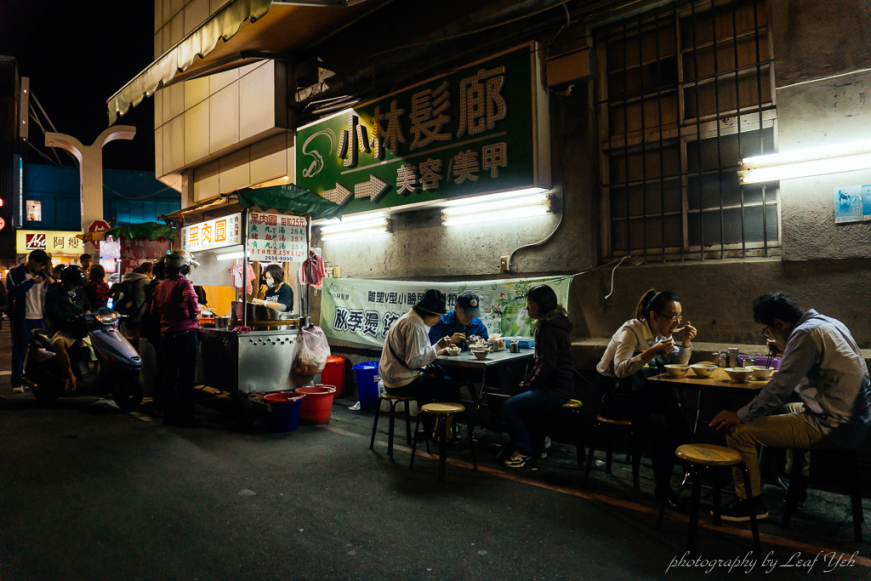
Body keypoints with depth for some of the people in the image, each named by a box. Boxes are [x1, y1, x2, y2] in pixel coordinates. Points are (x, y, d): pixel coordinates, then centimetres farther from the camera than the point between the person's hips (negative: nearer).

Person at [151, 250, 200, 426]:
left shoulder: (160, 286, 12)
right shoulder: (184, 283, -10)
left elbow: (154, 311, 14)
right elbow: (191, 299, -28)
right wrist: (195, 316, -12)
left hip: (166, 336, 6)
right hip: (185, 334, -6)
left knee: (169, 377, 13)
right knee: (186, 378, 1)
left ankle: (170, 416, 19)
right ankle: (186, 416, 6)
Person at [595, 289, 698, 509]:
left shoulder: (662, 333, 7)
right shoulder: (632, 330, -15)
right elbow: (620, 369, -26)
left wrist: (686, 342, -3)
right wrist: (650, 353, -35)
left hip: (640, 393, 7)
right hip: (617, 397, -6)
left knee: (659, 421, -26)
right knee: (669, 405, -27)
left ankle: (663, 486, -12)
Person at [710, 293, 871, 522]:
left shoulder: (805, 334, -19)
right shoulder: (828, 323, 11)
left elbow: (780, 387, -22)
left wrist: (740, 415, -16)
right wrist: (786, 352, 19)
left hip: (833, 427, -11)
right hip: (853, 417, 11)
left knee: (739, 431, -13)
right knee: (781, 410, 32)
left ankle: (750, 503, 4)